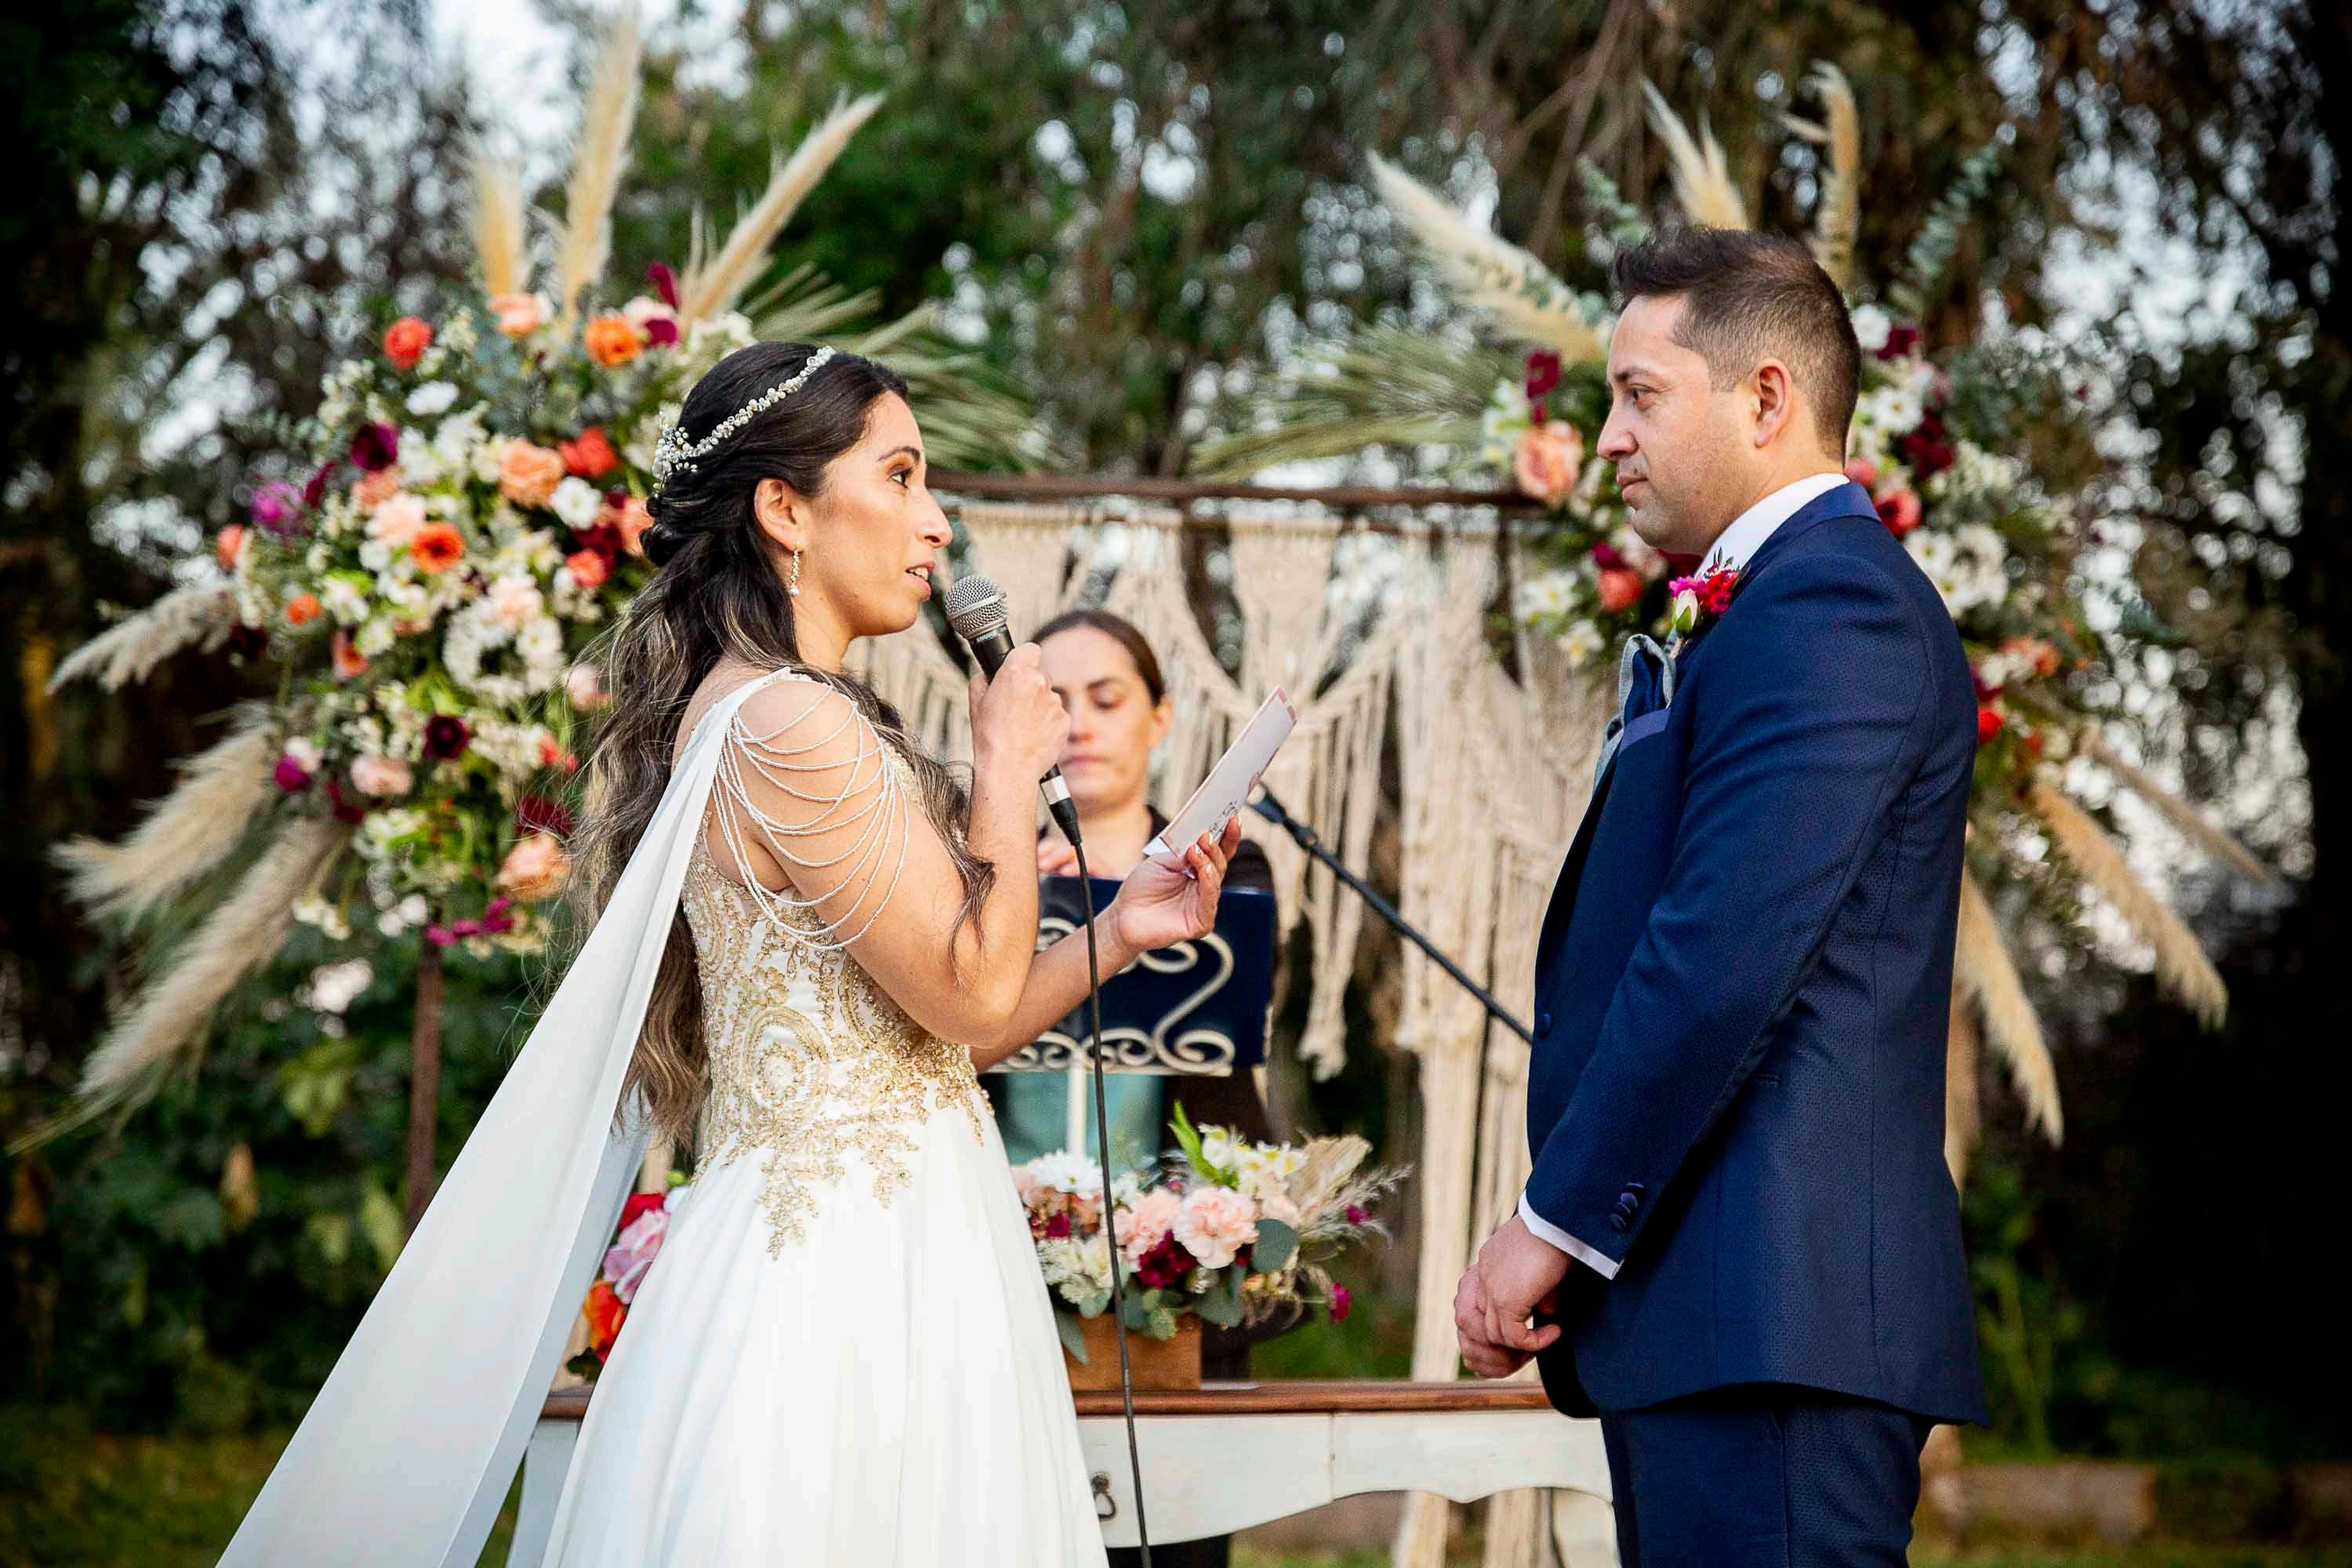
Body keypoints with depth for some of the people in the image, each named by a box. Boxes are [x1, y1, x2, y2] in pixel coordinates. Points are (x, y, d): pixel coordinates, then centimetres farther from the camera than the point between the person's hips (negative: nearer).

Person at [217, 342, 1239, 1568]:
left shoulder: (735, 716, 16)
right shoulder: (790, 725, -15)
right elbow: (970, 998, -14)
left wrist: (1117, 934, 11)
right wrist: (1010, 766, -3)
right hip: (846, 1280, -10)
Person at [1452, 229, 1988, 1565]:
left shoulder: (1826, 609, -11)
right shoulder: (1766, 611, 22)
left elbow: (1723, 958, -19)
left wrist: (1558, 1224, -14)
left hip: (1773, 1307, -10)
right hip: (1734, 1304, 10)